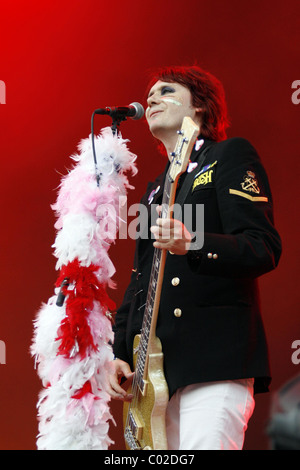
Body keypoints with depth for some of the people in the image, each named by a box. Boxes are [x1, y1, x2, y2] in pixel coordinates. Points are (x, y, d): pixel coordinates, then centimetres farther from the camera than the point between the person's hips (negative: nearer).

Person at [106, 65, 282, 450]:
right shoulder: (155, 189, 25)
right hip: (157, 366, 7)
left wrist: (192, 245, -26)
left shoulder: (231, 155, 4)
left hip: (215, 358, -7)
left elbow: (265, 248, -9)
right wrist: (120, 353, 13)